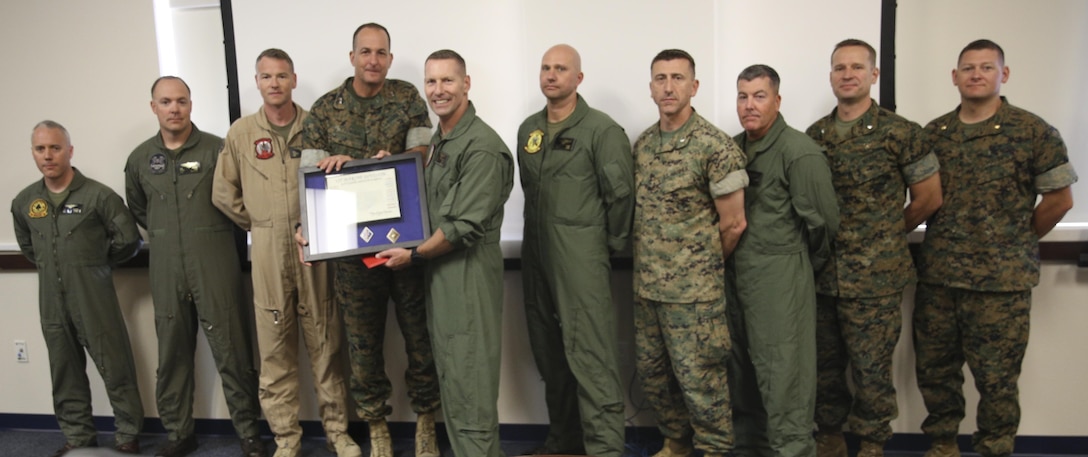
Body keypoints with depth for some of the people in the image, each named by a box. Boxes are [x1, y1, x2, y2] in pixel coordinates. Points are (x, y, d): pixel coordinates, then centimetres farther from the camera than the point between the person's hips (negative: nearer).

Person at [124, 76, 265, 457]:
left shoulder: (217, 149, -3)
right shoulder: (140, 158, 10)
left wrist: (210, 232, 4)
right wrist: (166, 234, 16)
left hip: (215, 268, -4)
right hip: (166, 271, 4)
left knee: (231, 351, -1)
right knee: (172, 354, 11)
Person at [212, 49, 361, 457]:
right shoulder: (241, 133, 6)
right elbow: (223, 194, 11)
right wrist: (259, 225, 7)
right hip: (267, 252, 1)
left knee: (325, 343, 6)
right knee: (274, 349, 6)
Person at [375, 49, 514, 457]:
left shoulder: (482, 147, -16)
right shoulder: (438, 140, 14)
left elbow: (465, 227, -20)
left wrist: (413, 255, -9)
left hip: (469, 278, -9)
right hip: (439, 274, 9)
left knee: (470, 386, -1)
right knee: (450, 381, 16)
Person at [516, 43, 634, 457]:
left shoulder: (602, 130, -8)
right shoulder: (528, 129, 12)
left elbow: (621, 195, -9)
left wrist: (608, 245, -3)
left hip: (581, 259, -7)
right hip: (536, 254, 7)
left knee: (590, 356, -7)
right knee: (550, 354, 14)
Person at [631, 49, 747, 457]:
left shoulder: (716, 146, -12)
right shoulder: (642, 144, 7)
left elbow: (733, 224, -8)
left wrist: (702, 267, 4)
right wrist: (650, 263, 11)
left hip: (693, 290, -6)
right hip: (646, 285, 7)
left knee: (699, 378, 3)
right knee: (651, 371, 16)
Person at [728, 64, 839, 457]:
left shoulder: (800, 152, -13)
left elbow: (824, 221, -11)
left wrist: (806, 263, 1)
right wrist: (731, 258, 11)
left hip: (781, 277, -7)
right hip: (737, 274, 7)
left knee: (782, 373, -1)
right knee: (743, 368, 17)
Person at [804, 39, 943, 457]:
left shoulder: (900, 133, -5)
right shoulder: (814, 136, 7)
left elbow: (929, 196, 1)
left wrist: (887, 236, 7)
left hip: (875, 277, -4)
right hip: (821, 274, 4)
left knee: (871, 370, 5)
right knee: (825, 366, 14)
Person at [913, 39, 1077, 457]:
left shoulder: (1032, 132, -4)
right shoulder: (934, 133, 7)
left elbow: (1060, 199, 0)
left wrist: (1020, 239, 6)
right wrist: (944, 240, 8)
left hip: (1001, 281, -4)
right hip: (936, 276, 4)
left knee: (995, 378, 5)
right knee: (933, 369, 14)